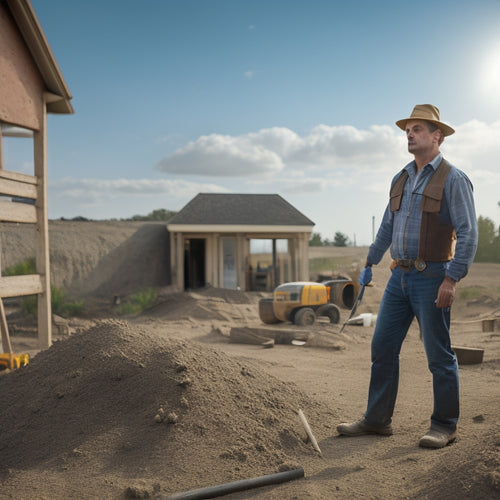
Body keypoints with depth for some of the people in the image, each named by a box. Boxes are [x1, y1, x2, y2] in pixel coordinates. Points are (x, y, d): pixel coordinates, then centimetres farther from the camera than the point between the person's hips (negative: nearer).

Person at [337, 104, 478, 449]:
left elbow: (468, 233, -13)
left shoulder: (453, 179, -7)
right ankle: (377, 419, 18)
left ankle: (445, 426, 16)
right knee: (382, 348, 8)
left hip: (432, 278, -7)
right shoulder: (402, 179, 14)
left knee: (439, 355, 2)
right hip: (400, 277, 7)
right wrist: (370, 264, 25)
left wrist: (452, 279, -20)